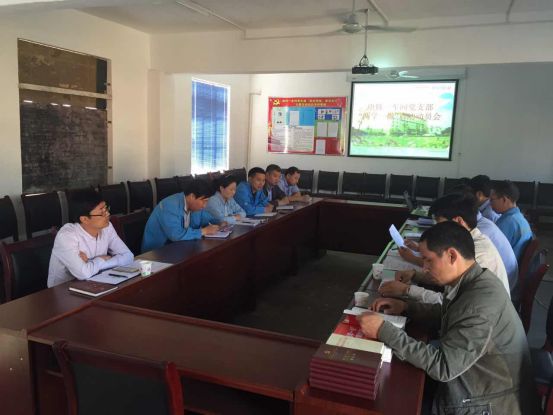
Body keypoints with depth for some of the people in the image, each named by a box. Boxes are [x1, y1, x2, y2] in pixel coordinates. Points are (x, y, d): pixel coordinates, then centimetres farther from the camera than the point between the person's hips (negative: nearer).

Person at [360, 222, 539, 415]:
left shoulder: (482, 303, -32)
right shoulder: (471, 281, -3)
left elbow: (442, 366, -30)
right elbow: (446, 315, 16)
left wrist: (384, 330, -27)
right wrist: (405, 307, 0)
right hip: (470, 390, 8)